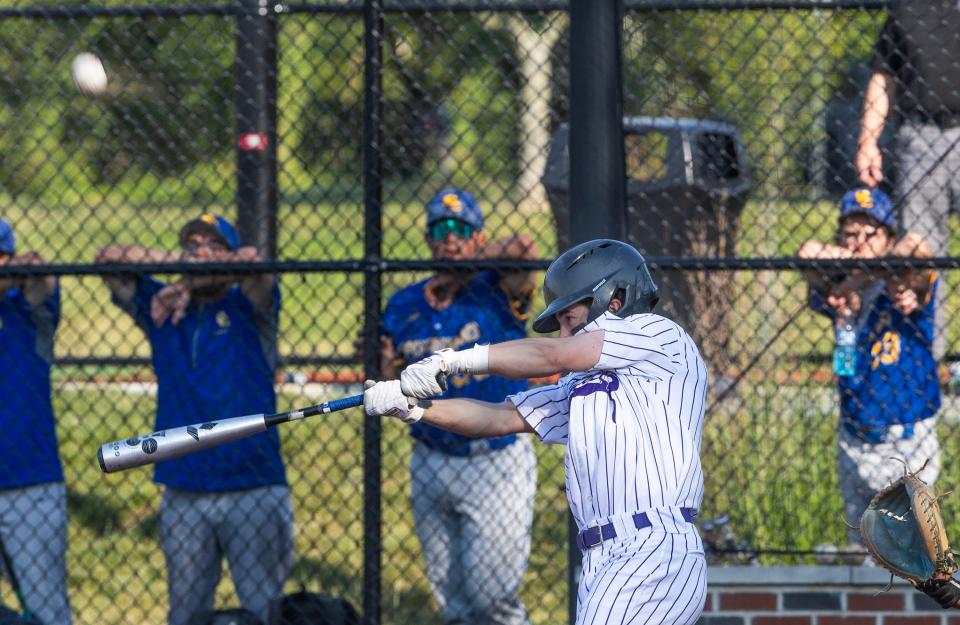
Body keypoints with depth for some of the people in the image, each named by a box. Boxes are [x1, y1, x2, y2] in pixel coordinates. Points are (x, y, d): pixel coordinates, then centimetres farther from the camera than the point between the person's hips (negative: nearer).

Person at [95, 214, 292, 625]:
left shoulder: (246, 307, 3)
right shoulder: (161, 307, 12)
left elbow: (252, 262, -17)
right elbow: (109, 257, 3)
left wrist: (192, 281, -13)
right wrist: (177, 262, -4)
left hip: (253, 493, -3)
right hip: (183, 496, 3)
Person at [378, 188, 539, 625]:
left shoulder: (498, 293, -7)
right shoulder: (403, 306, 5)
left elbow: (523, 248, -29)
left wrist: (461, 269, -19)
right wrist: (384, 367, -12)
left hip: (496, 463, -5)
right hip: (431, 465, 5)